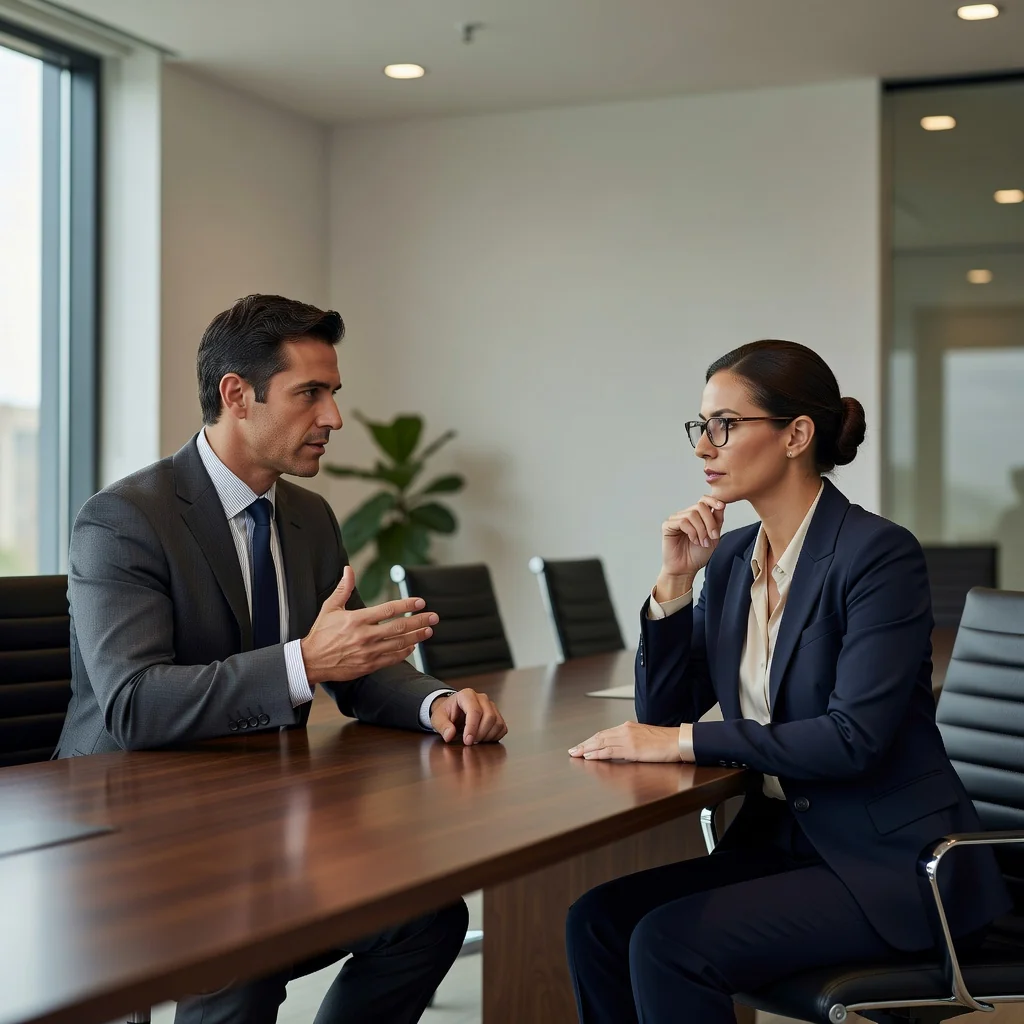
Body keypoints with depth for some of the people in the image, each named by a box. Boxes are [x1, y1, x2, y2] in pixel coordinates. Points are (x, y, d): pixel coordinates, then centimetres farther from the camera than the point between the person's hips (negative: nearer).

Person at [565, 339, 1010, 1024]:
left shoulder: (881, 553, -15)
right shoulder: (731, 559, 8)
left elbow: (854, 738, -23)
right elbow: (664, 713, 8)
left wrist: (686, 741, -20)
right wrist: (675, 581, -4)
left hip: (894, 864, -7)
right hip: (779, 838, 7)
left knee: (668, 943, -22)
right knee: (597, 920, -11)